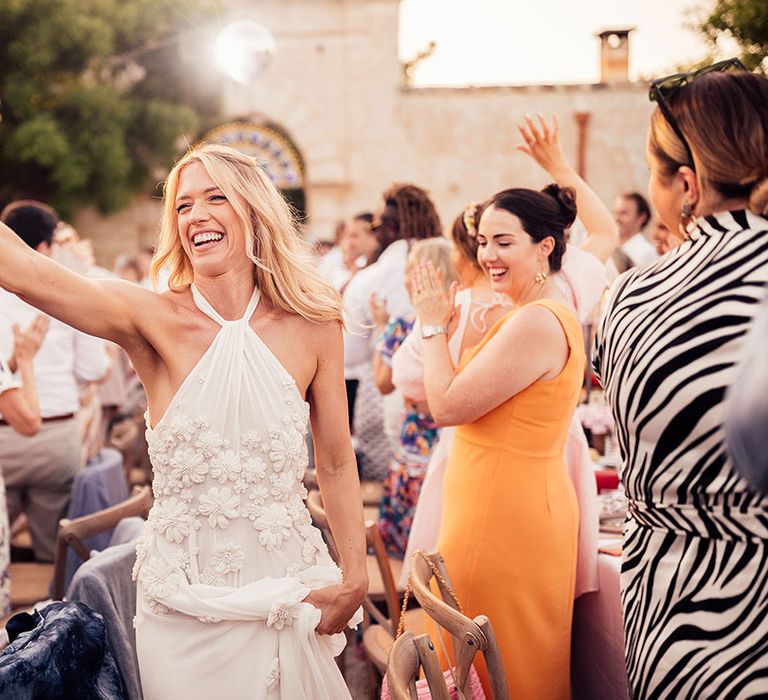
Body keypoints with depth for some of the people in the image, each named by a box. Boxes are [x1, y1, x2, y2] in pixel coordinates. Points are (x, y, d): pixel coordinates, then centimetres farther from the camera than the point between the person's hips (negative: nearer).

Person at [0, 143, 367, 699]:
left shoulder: (312, 327, -5)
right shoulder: (154, 320, -10)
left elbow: (337, 465, 1)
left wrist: (355, 577, -3)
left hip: (286, 588, 1)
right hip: (183, 604, -1)